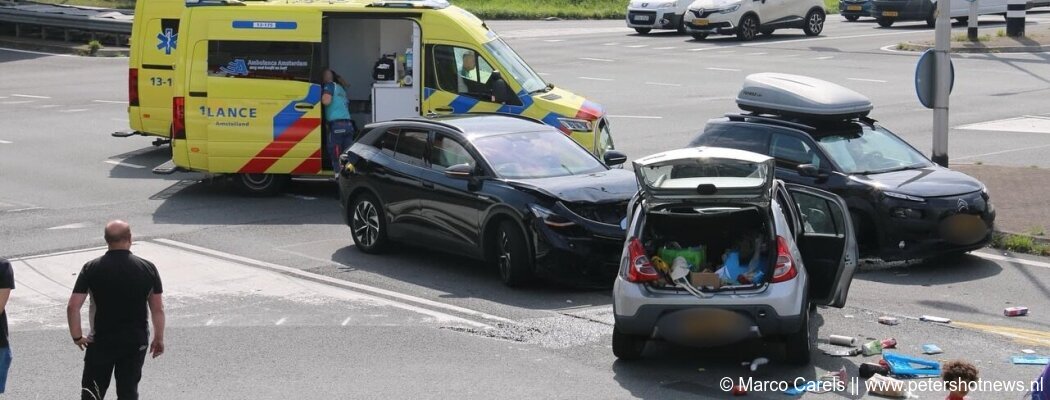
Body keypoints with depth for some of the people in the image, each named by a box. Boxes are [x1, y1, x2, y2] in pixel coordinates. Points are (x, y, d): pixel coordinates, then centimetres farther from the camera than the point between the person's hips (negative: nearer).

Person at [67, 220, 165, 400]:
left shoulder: (92, 269, -9)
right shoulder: (148, 269, -6)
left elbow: (73, 307, -12)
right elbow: (158, 309, -2)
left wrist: (77, 337, -1)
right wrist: (159, 339, 9)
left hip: (102, 341, -1)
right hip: (137, 341, 1)